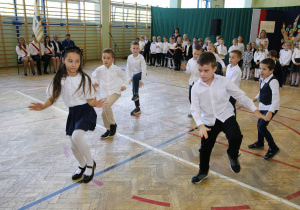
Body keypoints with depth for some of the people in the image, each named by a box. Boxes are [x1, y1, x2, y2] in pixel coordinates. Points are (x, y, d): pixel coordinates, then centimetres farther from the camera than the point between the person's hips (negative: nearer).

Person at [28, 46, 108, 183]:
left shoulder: (84, 78, -11)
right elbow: (52, 98, 4)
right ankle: (82, 166, 42)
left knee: (76, 136, -28)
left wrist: (97, 104, -30)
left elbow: (90, 100, -9)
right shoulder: (59, 79, -2)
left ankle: (90, 163, -3)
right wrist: (43, 106, -15)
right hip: (72, 113, 5)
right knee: (74, 146, 11)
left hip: (85, 111, -4)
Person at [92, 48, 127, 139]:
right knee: (104, 114, 6)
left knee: (106, 105, -30)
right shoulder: (100, 69, -1)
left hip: (115, 92, -5)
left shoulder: (116, 69, -7)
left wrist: (123, 85, -2)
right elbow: (94, 75, 19)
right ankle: (109, 130, 28)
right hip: (106, 93, 5)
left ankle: (113, 124, -9)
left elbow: (124, 76, 10)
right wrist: (94, 82, 0)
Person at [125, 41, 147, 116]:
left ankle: (136, 94, -23)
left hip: (141, 73, -5)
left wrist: (142, 80, -22)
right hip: (134, 74, 5)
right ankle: (137, 108, 13)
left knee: (134, 76, -39)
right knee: (134, 90, 2)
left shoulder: (141, 58, -17)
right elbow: (128, 68, -1)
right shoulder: (129, 58, -5)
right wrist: (129, 78, -11)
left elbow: (143, 69, -19)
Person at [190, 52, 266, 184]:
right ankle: (203, 172, 37)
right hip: (208, 121, 1)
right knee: (205, 148, 9)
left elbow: (240, 95, -2)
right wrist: (201, 125, -24)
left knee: (235, 137, -26)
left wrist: (255, 110, -3)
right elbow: (195, 109, -10)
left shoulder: (223, 81, -10)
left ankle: (233, 155, 10)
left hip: (226, 115, -1)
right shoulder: (196, 87, -9)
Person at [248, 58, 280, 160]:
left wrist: (270, 112, -36)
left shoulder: (273, 81, -24)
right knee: (259, 125, 19)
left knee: (262, 127, -11)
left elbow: (276, 98, -29)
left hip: (271, 108, -8)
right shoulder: (262, 79, 1)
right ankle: (260, 142, 43)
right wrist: (255, 99, 13)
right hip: (263, 107, 8)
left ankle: (273, 148, 5)